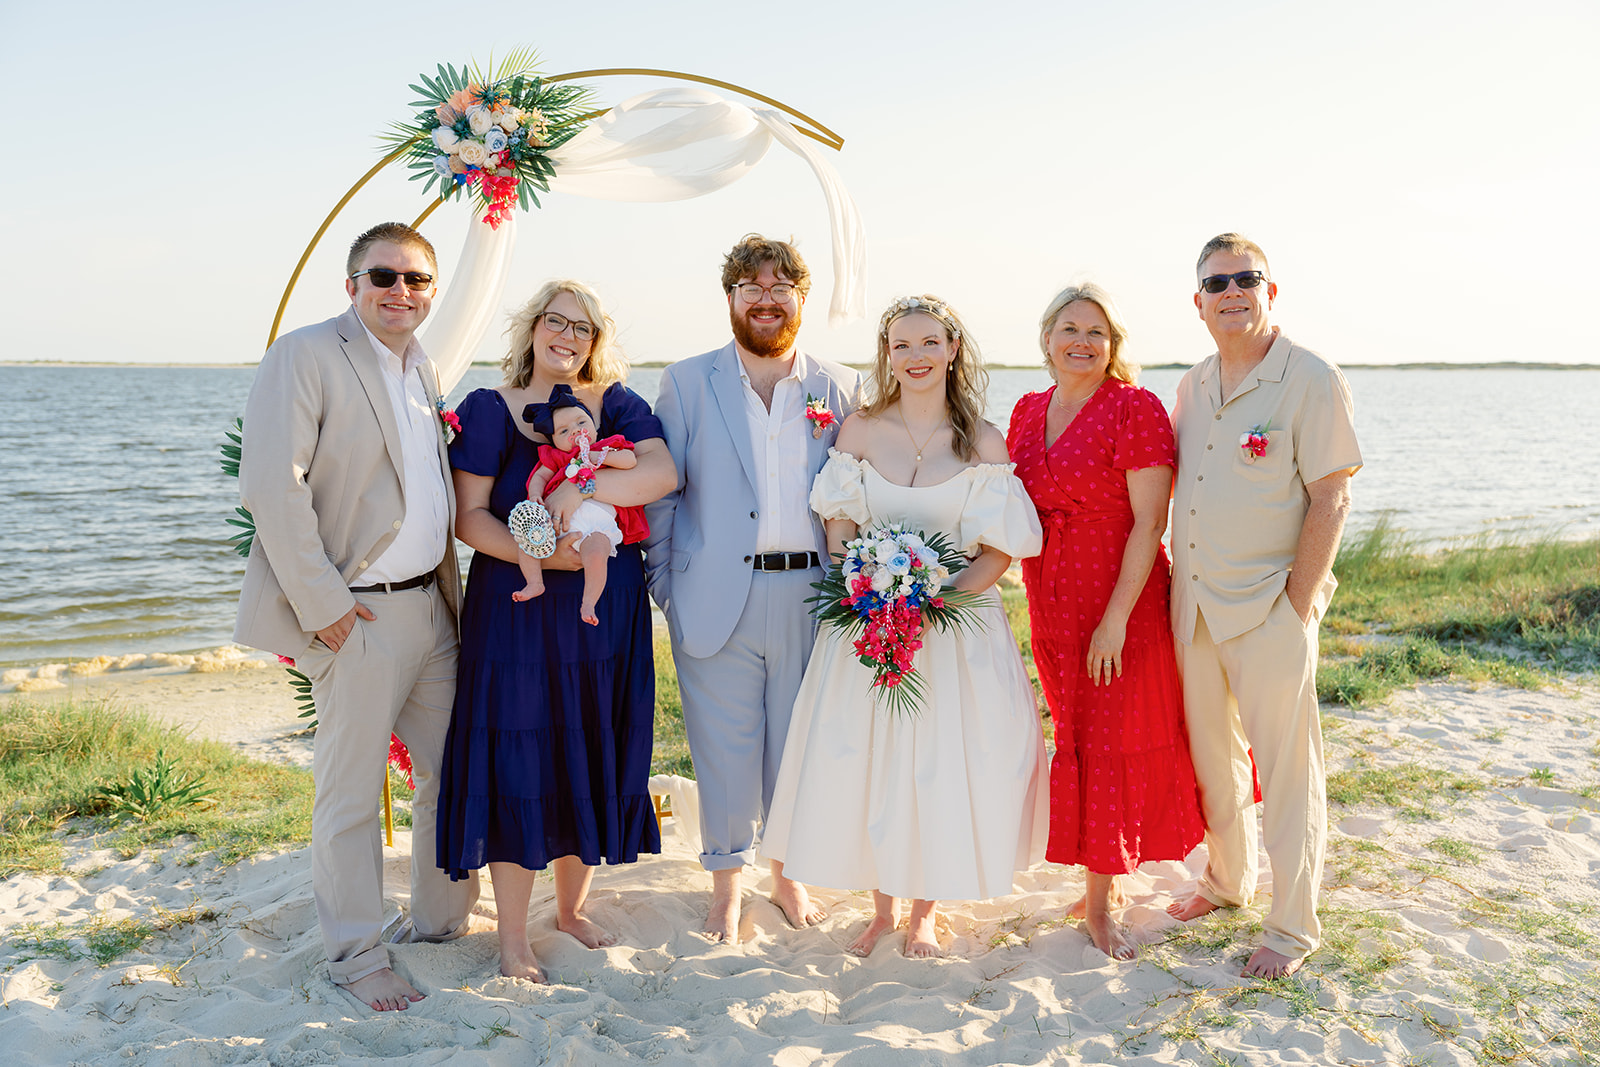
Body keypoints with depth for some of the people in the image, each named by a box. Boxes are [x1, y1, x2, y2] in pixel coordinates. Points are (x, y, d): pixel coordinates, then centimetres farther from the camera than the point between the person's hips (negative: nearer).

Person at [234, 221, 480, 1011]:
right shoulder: (304, 356, -10)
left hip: (431, 604, 8)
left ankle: (441, 922, 33)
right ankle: (356, 957, 19)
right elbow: (271, 487, -17)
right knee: (351, 796, 4)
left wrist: (451, 585, 13)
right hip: (360, 615, -8)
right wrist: (322, 606, -18)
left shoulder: (423, 369, 14)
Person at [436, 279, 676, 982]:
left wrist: (585, 489, -23)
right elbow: (470, 515, -6)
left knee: (593, 754, 10)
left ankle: (573, 908, 28)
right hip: (516, 607, -3)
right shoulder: (488, 410, 1)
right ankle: (513, 938, 11)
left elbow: (663, 472, -9)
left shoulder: (617, 403, 8)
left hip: (606, 610, 3)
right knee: (518, 760, -2)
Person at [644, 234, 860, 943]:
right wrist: (665, 588, 0)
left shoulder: (840, 388, 7)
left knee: (797, 744, 11)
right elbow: (660, 492, 4)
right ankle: (726, 884, 25)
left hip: (811, 597, 2)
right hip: (717, 599, -1)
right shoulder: (687, 383, 4)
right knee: (724, 749, 5)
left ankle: (788, 872, 33)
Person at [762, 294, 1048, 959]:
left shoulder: (984, 443, -3)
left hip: (959, 625, -1)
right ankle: (882, 905, 27)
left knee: (945, 766, 3)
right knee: (863, 764, 4)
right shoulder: (860, 430, 1)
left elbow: (1001, 550, -4)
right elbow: (838, 531, 4)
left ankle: (926, 910, 26)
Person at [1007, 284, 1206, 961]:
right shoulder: (1028, 410, 8)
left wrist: (1116, 617, -19)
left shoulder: (1135, 407, -11)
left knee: (1111, 742, 2)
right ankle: (1107, 875, 29)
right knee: (1077, 739, 13)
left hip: (1124, 601, -6)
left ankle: (1102, 898, 16)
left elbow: (1149, 522, -16)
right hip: (1052, 606, 6)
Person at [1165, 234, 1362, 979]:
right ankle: (1227, 880, 38)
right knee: (1211, 755, 18)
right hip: (1194, 607, 6)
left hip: (1269, 609, -6)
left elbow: (1330, 499, -11)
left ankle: (1294, 926, 17)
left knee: (1286, 769, 2)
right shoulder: (1193, 386, 9)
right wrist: (1182, 588, 10)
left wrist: (1297, 606, -14)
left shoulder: (1311, 380, -9)